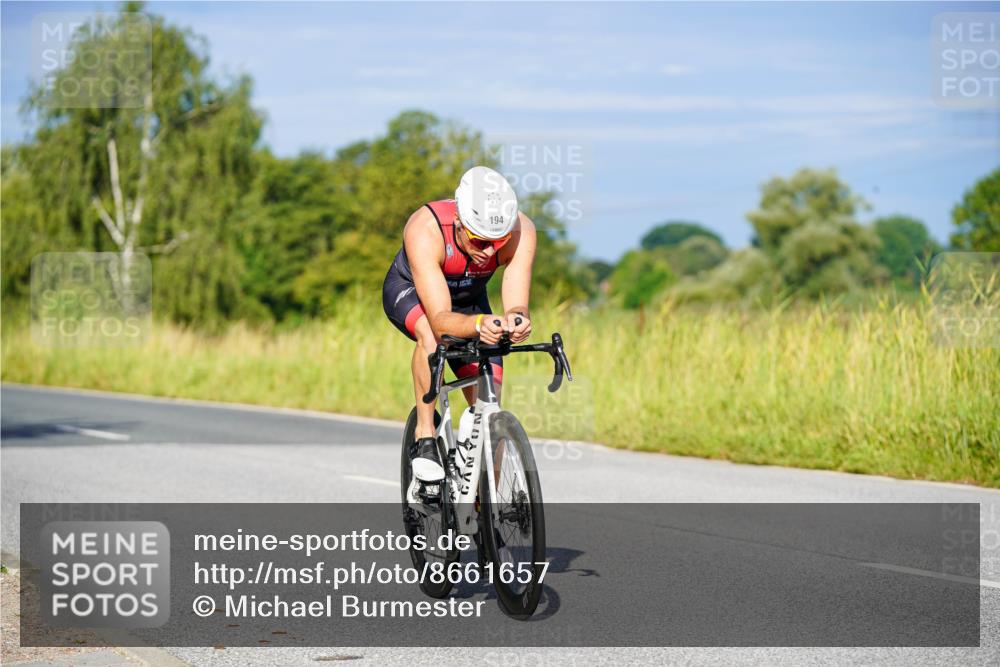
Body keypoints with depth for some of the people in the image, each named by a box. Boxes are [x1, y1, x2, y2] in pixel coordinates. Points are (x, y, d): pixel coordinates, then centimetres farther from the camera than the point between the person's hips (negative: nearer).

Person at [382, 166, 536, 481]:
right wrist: (478, 324, -68)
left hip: (469, 298, 3)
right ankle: (424, 437, -22)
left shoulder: (521, 230, -33)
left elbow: (517, 306, -39)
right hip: (409, 290, -3)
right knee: (431, 334, -38)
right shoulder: (424, 229, -41)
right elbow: (440, 319, -48)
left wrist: (517, 320, -63)